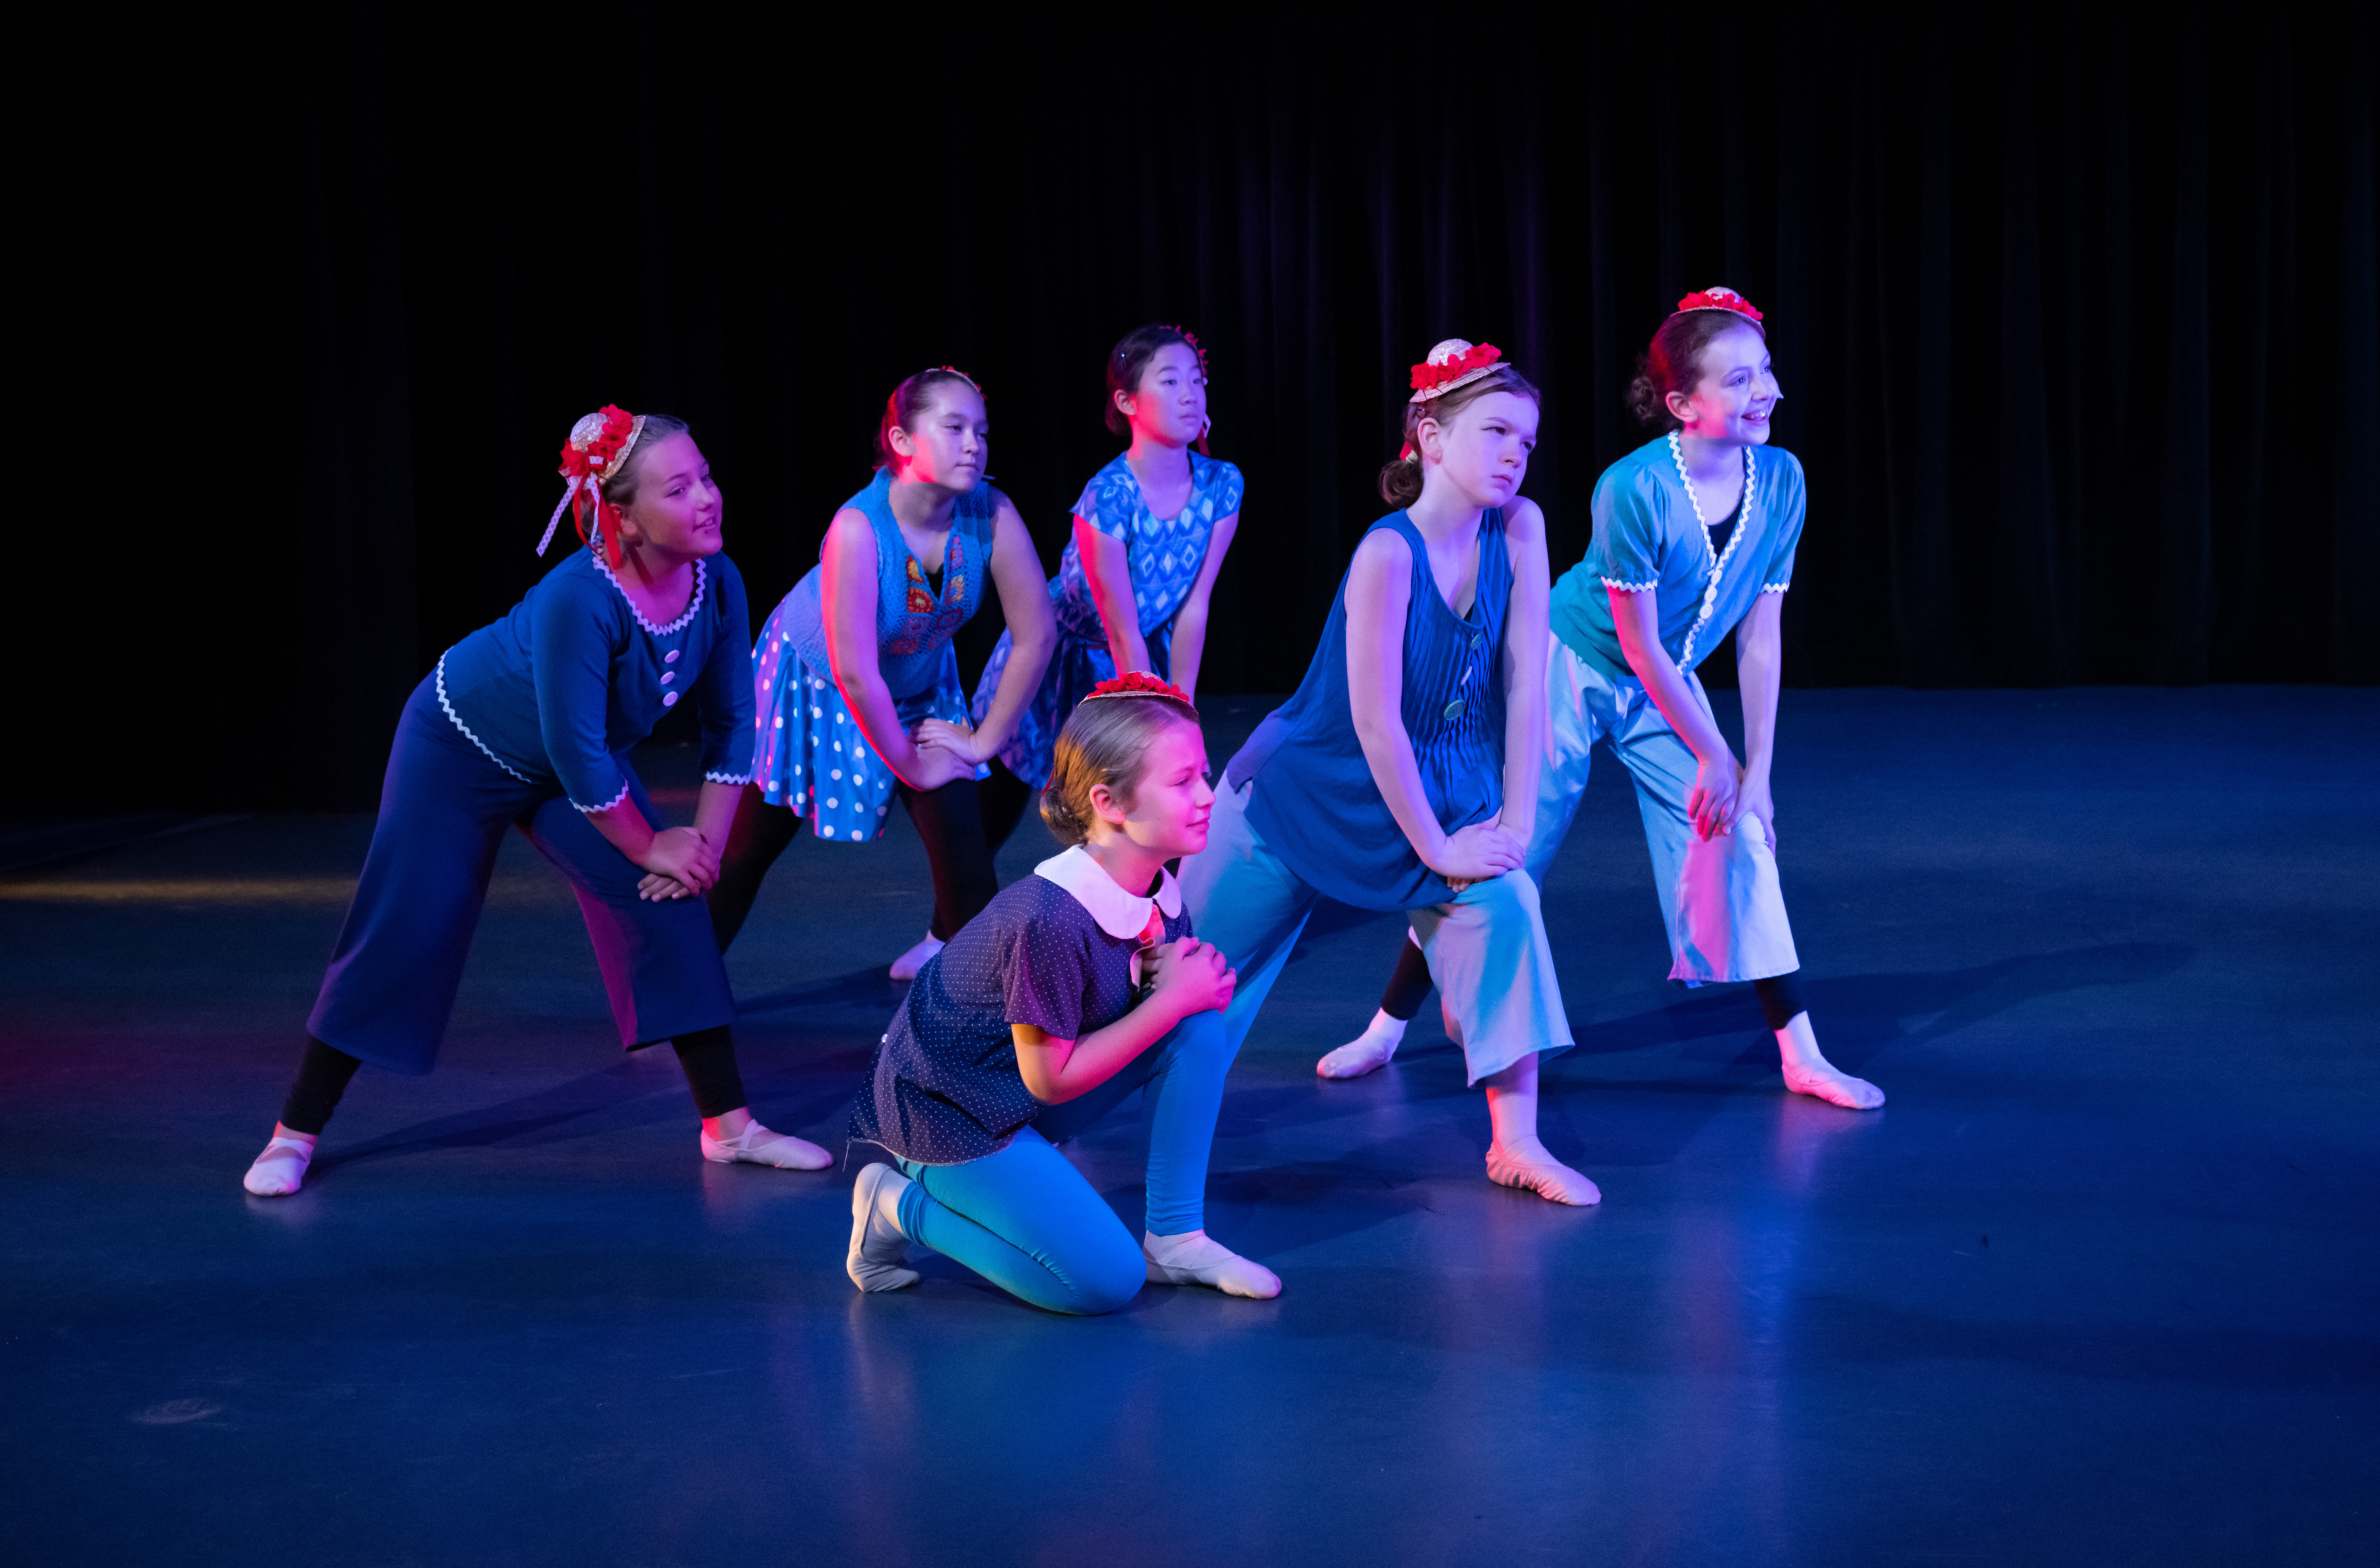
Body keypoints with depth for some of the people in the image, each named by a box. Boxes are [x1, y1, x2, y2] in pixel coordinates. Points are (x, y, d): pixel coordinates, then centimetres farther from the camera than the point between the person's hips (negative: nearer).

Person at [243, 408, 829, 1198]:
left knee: (670, 911, -5)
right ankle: (295, 1135, 12)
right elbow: (578, 751, -33)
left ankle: (729, 1126, 3)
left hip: (577, 765, 6)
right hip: (459, 747, -6)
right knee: (401, 940, -3)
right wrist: (650, 847, -21)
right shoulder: (578, 600, -39)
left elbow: (731, 722, -7)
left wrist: (705, 840, -13)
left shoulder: (718, 585, -20)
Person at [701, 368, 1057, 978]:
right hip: (810, 676, -3)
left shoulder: (991, 515, -26)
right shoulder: (860, 527, -36)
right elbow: (855, 674, -33)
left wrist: (985, 741, -14)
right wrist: (911, 766, -22)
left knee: (958, 824, -9)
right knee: (747, 848, 2)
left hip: (917, 687, 3)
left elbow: (1036, 635, -19)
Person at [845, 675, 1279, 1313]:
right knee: (1107, 1281, -15)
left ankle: (1175, 1237, 1)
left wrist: (1184, 973, -21)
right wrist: (1174, 997, -22)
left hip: (1034, 1092, 8)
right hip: (950, 1110, -8)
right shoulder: (1049, 921, -32)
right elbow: (1051, 1079, -24)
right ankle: (902, 1205, 1)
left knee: (1200, 1028, -10)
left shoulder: (1157, 892, -7)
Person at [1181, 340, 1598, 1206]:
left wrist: (1514, 822, -14)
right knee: (1192, 963, 7)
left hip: (1440, 781, 5)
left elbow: (1526, 681, -11)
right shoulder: (1389, 553, -29)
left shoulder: (1519, 528, -13)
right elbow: (1375, 724, -28)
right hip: (1313, 786, -5)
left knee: (1501, 904, -17)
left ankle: (1516, 1143, -9)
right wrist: (1439, 849, -20)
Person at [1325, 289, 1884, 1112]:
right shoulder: (1632, 489, -29)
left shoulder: (1781, 480, -15)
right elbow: (1642, 648, -23)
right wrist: (1715, 757, -17)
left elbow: (1759, 638, -9)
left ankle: (1802, 1057, 2)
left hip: (1665, 688, 4)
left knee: (1740, 840, -5)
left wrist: (1758, 768, -11)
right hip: (1574, 667, -4)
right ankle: (1388, 1027, 15)